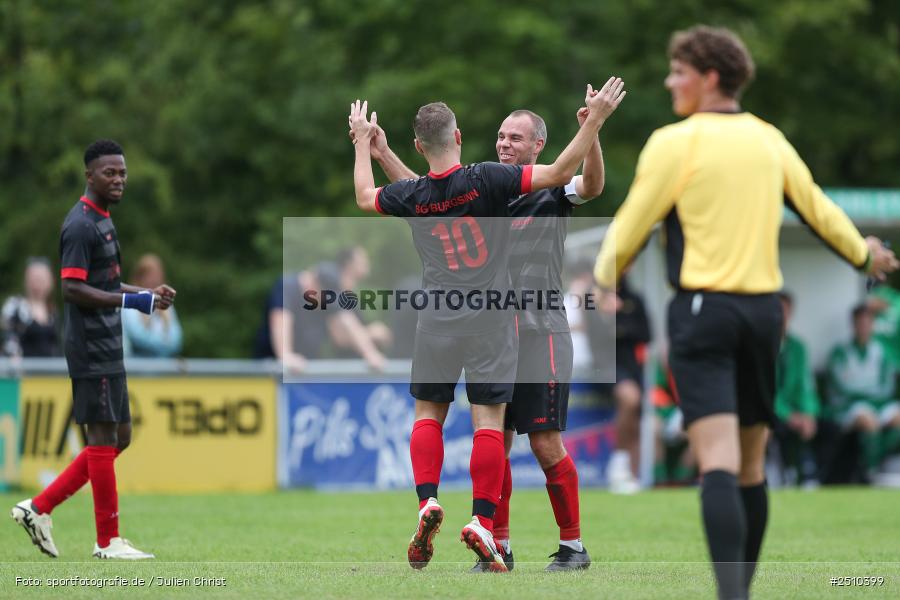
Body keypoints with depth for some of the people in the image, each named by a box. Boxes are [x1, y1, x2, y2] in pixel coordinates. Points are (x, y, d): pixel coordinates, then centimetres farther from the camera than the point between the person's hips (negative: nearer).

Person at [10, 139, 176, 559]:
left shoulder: (103, 221, 17)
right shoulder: (81, 225, -14)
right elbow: (72, 288, -21)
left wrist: (147, 293, 13)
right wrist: (131, 300, -23)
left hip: (107, 348, 10)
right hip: (91, 348, -10)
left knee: (118, 438, 11)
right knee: (103, 438, -5)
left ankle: (39, 509, 13)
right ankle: (108, 541, 2)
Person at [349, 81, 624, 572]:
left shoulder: (411, 196, -4)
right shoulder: (487, 180, -13)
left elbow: (365, 196, 18)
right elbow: (560, 172, -15)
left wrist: (362, 141, 31)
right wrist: (594, 120, -10)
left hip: (437, 323, 2)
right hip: (490, 320, -2)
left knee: (428, 413, 14)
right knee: (488, 420, 0)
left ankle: (427, 501, -4)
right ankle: (482, 521, -8)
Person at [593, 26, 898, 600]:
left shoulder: (674, 143, -8)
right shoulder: (769, 139, 9)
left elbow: (632, 226, -4)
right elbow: (816, 208, 19)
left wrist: (605, 278, 15)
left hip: (702, 310, -5)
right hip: (762, 308, 5)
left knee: (719, 462, -14)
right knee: (751, 466, 13)